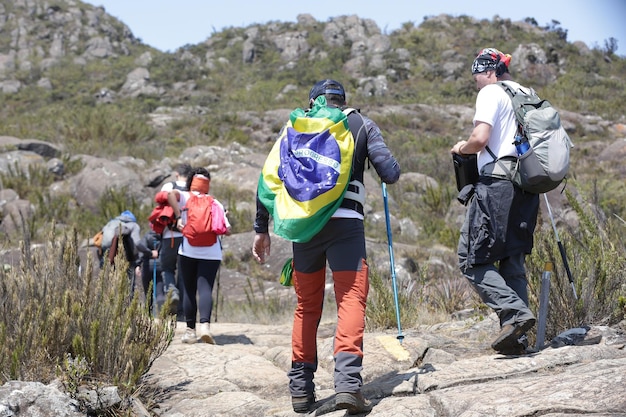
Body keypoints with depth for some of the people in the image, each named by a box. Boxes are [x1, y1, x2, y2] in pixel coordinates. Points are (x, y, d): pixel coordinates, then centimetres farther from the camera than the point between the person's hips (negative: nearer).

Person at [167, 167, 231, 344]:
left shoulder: (185, 197, 8)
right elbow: (227, 230, 5)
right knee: (205, 289, -7)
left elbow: (171, 194, -16)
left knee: (189, 290, 8)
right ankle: (205, 324, -28)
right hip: (211, 252, 0)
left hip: (188, 250, 0)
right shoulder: (215, 203, 13)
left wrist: (178, 217, -13)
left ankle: (190, 330, 6)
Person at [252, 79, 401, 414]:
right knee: (351, 299, -6)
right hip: (346, 221, -2)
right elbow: (390, 174, 4)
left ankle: (300, 387, 15)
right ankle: (347, 382, -25)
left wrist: (261, 228, 12)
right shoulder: (362, 125, 14)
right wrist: (390, 169, 28)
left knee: (307, 305, 14)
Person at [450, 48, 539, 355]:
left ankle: (515, 312, -21)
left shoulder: (491, 93, -3)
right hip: (525, 187, 8)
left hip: (496, 183, -8)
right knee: (512, 261, 10)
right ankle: (517, 337, 5)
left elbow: (480, 138, -15)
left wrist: (462, 148, 3)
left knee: (473, 260, -5)